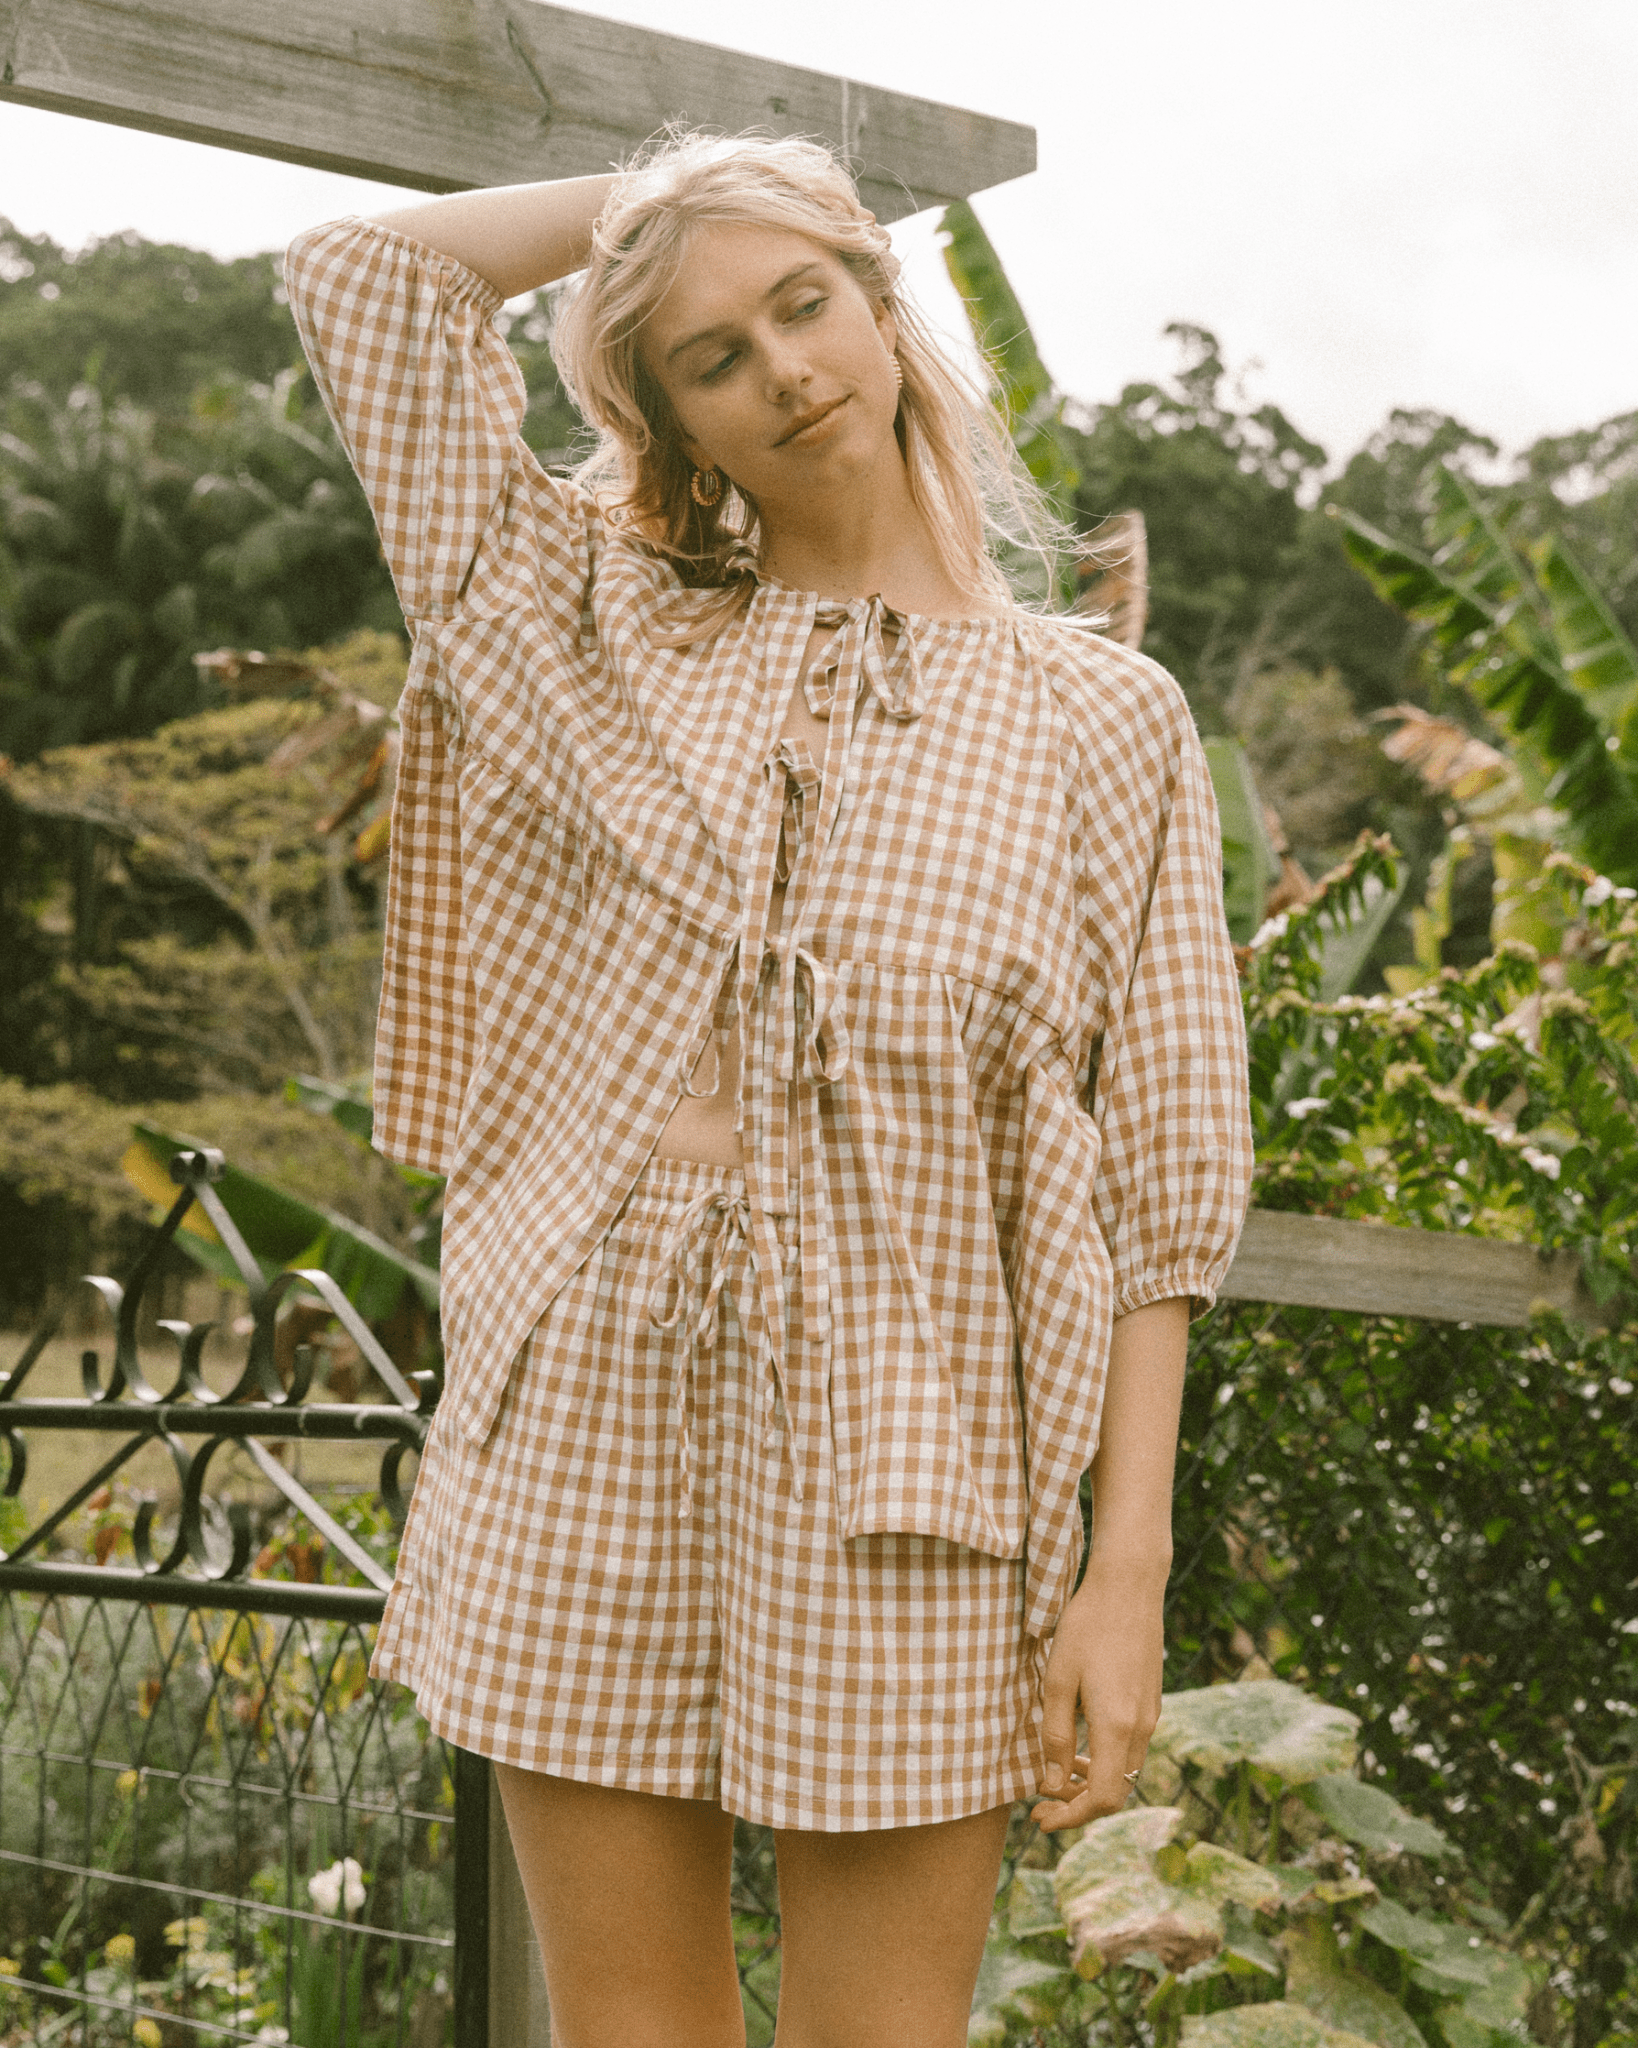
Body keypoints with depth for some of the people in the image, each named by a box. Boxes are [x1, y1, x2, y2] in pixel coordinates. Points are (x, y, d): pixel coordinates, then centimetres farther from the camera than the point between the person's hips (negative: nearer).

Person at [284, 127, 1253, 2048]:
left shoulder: (1101, 720, 4)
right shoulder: (598, 629, 10)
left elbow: (1153, 1185, 0)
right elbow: (359, 271, 7)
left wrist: (1130, 1567, -6)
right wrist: (641, 203, 14)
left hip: (902, 1454, -2)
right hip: (584, 1410, 2)